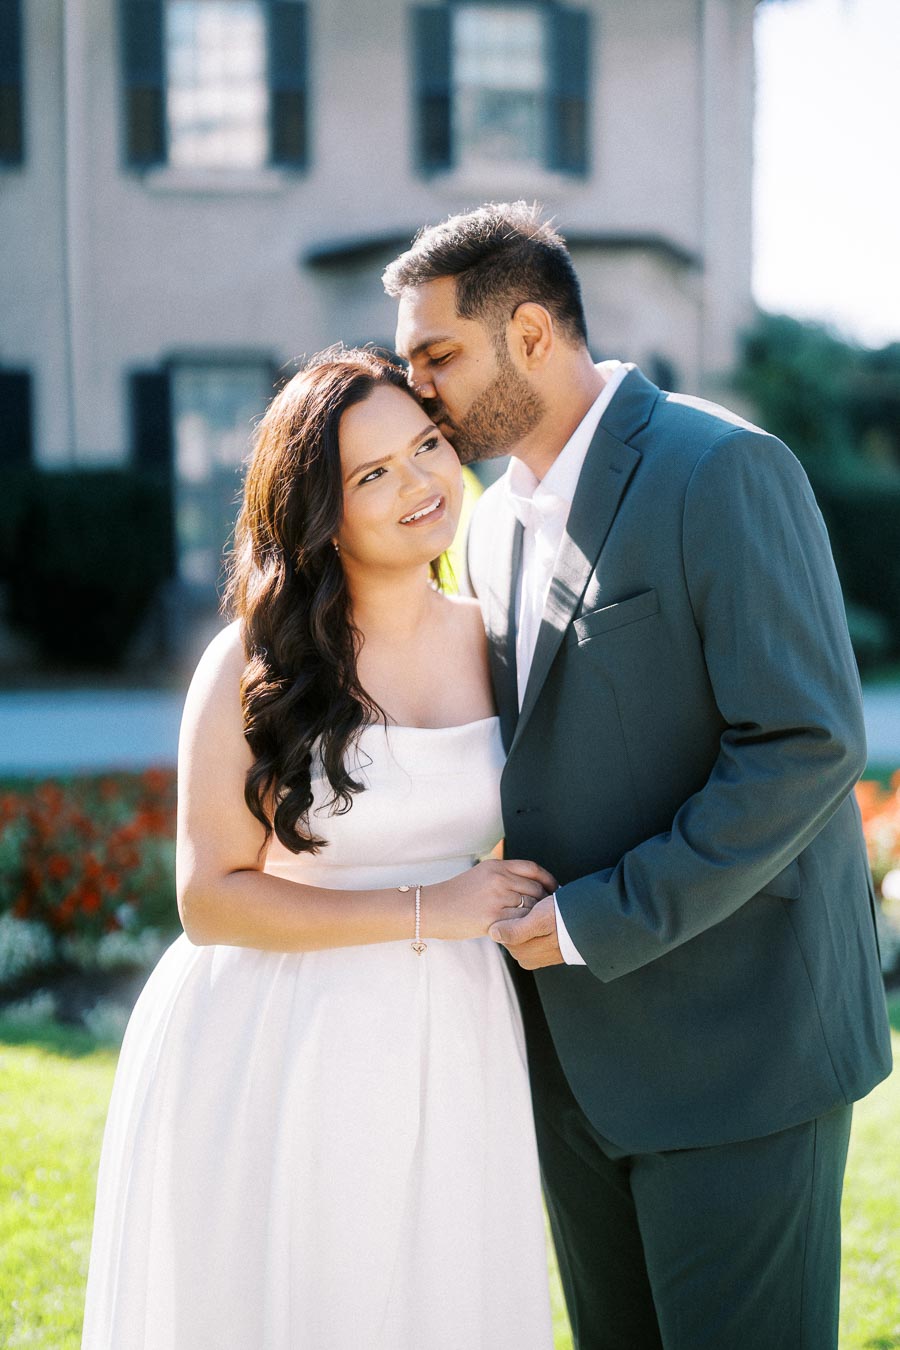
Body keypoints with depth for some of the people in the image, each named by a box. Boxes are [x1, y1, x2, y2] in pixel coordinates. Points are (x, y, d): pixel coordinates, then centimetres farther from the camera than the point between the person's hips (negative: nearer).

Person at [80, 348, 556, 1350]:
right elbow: (209, 900, -14)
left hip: (445, 1045, 5)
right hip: (274, 1055, -4)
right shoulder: (252, 666, -12)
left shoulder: (489, 642, 2)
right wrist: (422, 910, -16)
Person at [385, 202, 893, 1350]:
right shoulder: (496, 522, 12)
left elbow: (808, 745, -20)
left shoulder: (724, 471, -14)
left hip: (733, 1037, -8)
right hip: (577, 1046, 8)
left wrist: (602, 920, -18)